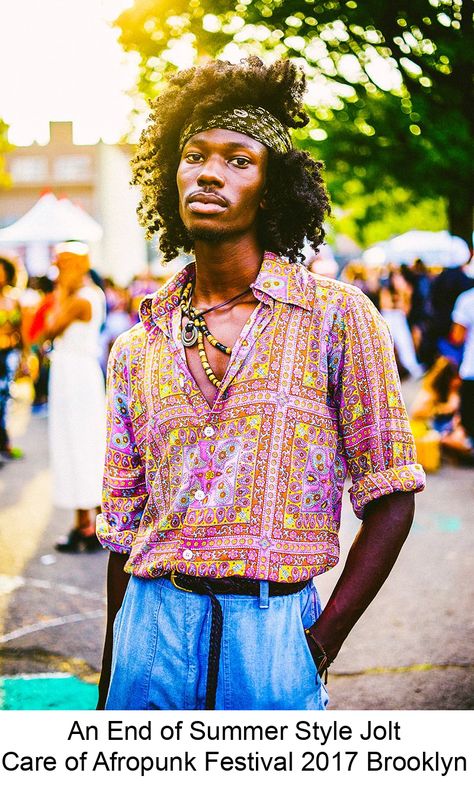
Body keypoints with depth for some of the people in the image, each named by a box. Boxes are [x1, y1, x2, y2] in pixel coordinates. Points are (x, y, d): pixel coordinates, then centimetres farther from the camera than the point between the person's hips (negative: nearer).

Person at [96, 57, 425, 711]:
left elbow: (390, 500, -1)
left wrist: (320, 644, -7)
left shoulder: (338, 317, -1)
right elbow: (125, 527, 12)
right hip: (151, 630, 3)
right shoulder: (137, 349, 9)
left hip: (274, 632, -2)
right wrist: (111, 677, 10)